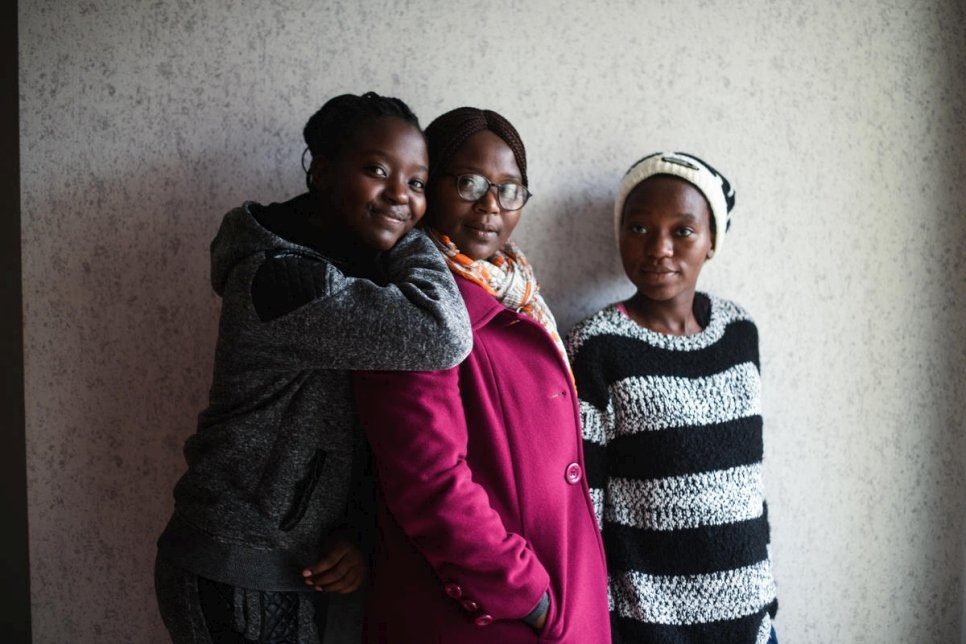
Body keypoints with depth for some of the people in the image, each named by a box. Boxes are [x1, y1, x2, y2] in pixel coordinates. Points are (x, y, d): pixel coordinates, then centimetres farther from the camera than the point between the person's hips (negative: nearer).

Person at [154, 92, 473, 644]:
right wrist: (410, 239, -16)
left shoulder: (352, 274, 8)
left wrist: (350, 530, -3)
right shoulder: (279, 277, -22)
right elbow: (442, 338, -32)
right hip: (237, 583, -8)